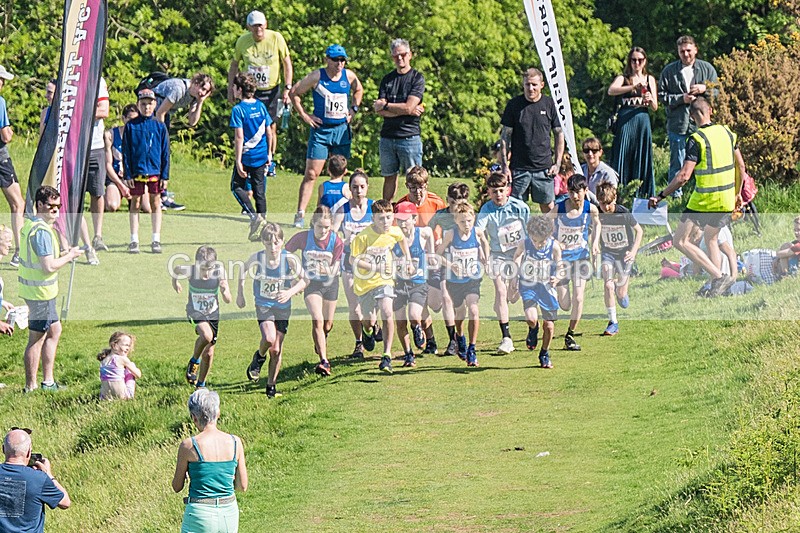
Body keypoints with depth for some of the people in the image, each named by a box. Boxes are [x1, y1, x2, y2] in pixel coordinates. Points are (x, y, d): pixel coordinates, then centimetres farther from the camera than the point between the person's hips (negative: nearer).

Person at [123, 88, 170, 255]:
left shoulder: (160, 127, 3)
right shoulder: (131, 126, 0)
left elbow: (165, 152, 5)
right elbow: (126, 152, 1)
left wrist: (165, 175, 1)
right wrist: (127, 174, -5)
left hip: (155, 171, 1)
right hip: (136, 171, -1)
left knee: (155, 203, 5)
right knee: (135, 203, 5)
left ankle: (156, 240, 10)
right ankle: (134, 241, 9)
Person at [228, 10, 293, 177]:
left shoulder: (276, 38, -11)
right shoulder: (242, 41, -6)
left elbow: (287, 63, -3)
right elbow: (235, 64, 9)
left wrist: (287, 88, -8)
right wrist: (230, 88, 6)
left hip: (271, 90, -1)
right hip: (249, 90, 1)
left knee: (271, 127, 2)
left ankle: (269, 162, 18)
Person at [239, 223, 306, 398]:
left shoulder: (289, 259, -18)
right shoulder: (258, 258, -16)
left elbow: (304, 280, -9)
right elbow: (244, 269, 6)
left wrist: (291, 292, -27)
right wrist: (240, 294, 9)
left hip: (283, 307, 1)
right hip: (263, 305, -1)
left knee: (277, 350, 4)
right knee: (269, 338, -26)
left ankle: (271, 386, 22)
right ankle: (259, 357, 8)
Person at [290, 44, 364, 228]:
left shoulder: (349, 76, 3)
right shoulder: (317, 77, -8)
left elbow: (359, 90, 25)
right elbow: (294, 93, 0)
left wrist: (353, 109, 12)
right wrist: (303, 115, -4)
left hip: (342, 129, 4)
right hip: (321, 129, -4)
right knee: (311, 173, -9)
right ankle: (300, 214, -11)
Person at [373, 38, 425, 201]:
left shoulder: (417, 78, -1)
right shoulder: (387, 79, 12)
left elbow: (408, 107, -13)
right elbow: (379, 110, 0)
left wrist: (385, 105, -2)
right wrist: (408, 111, -9)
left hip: (409, 137, -4)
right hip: (388, 137, 4)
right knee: (389, 177, 9)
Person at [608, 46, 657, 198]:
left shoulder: (650, 80, 14)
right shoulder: (623, 79, 7)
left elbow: (655, 108, 10)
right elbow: (611, 90, -16)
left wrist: (650, 100, -13)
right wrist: (633, 87, -27)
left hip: (643, 122, 2)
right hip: (625, 122, -2)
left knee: (642, 159, 1)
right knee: (623, 158, -6)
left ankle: (642, 194, 6)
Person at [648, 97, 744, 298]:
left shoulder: (697, 140, -15)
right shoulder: (726, 132, 5)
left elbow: (684, 176, -21)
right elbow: (740, 166, 14)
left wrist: (661, 196, -14)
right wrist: (737, 193, 27)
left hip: (704, 201, -7)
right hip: (726, 200, 7)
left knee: (680, 241, 0)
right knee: (711, 239, 25)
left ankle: (718, 276, -9)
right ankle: (716, 288, 19)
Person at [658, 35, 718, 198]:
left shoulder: (707, 68, 6)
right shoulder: (669, 71, 2)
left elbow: (717, 92, 8)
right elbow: (661, 95, 1)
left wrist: (705, 89, -12)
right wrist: (681, 98, -12)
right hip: (678, 124, -1)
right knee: (677, 163, 2)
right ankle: (675, 196, 10)